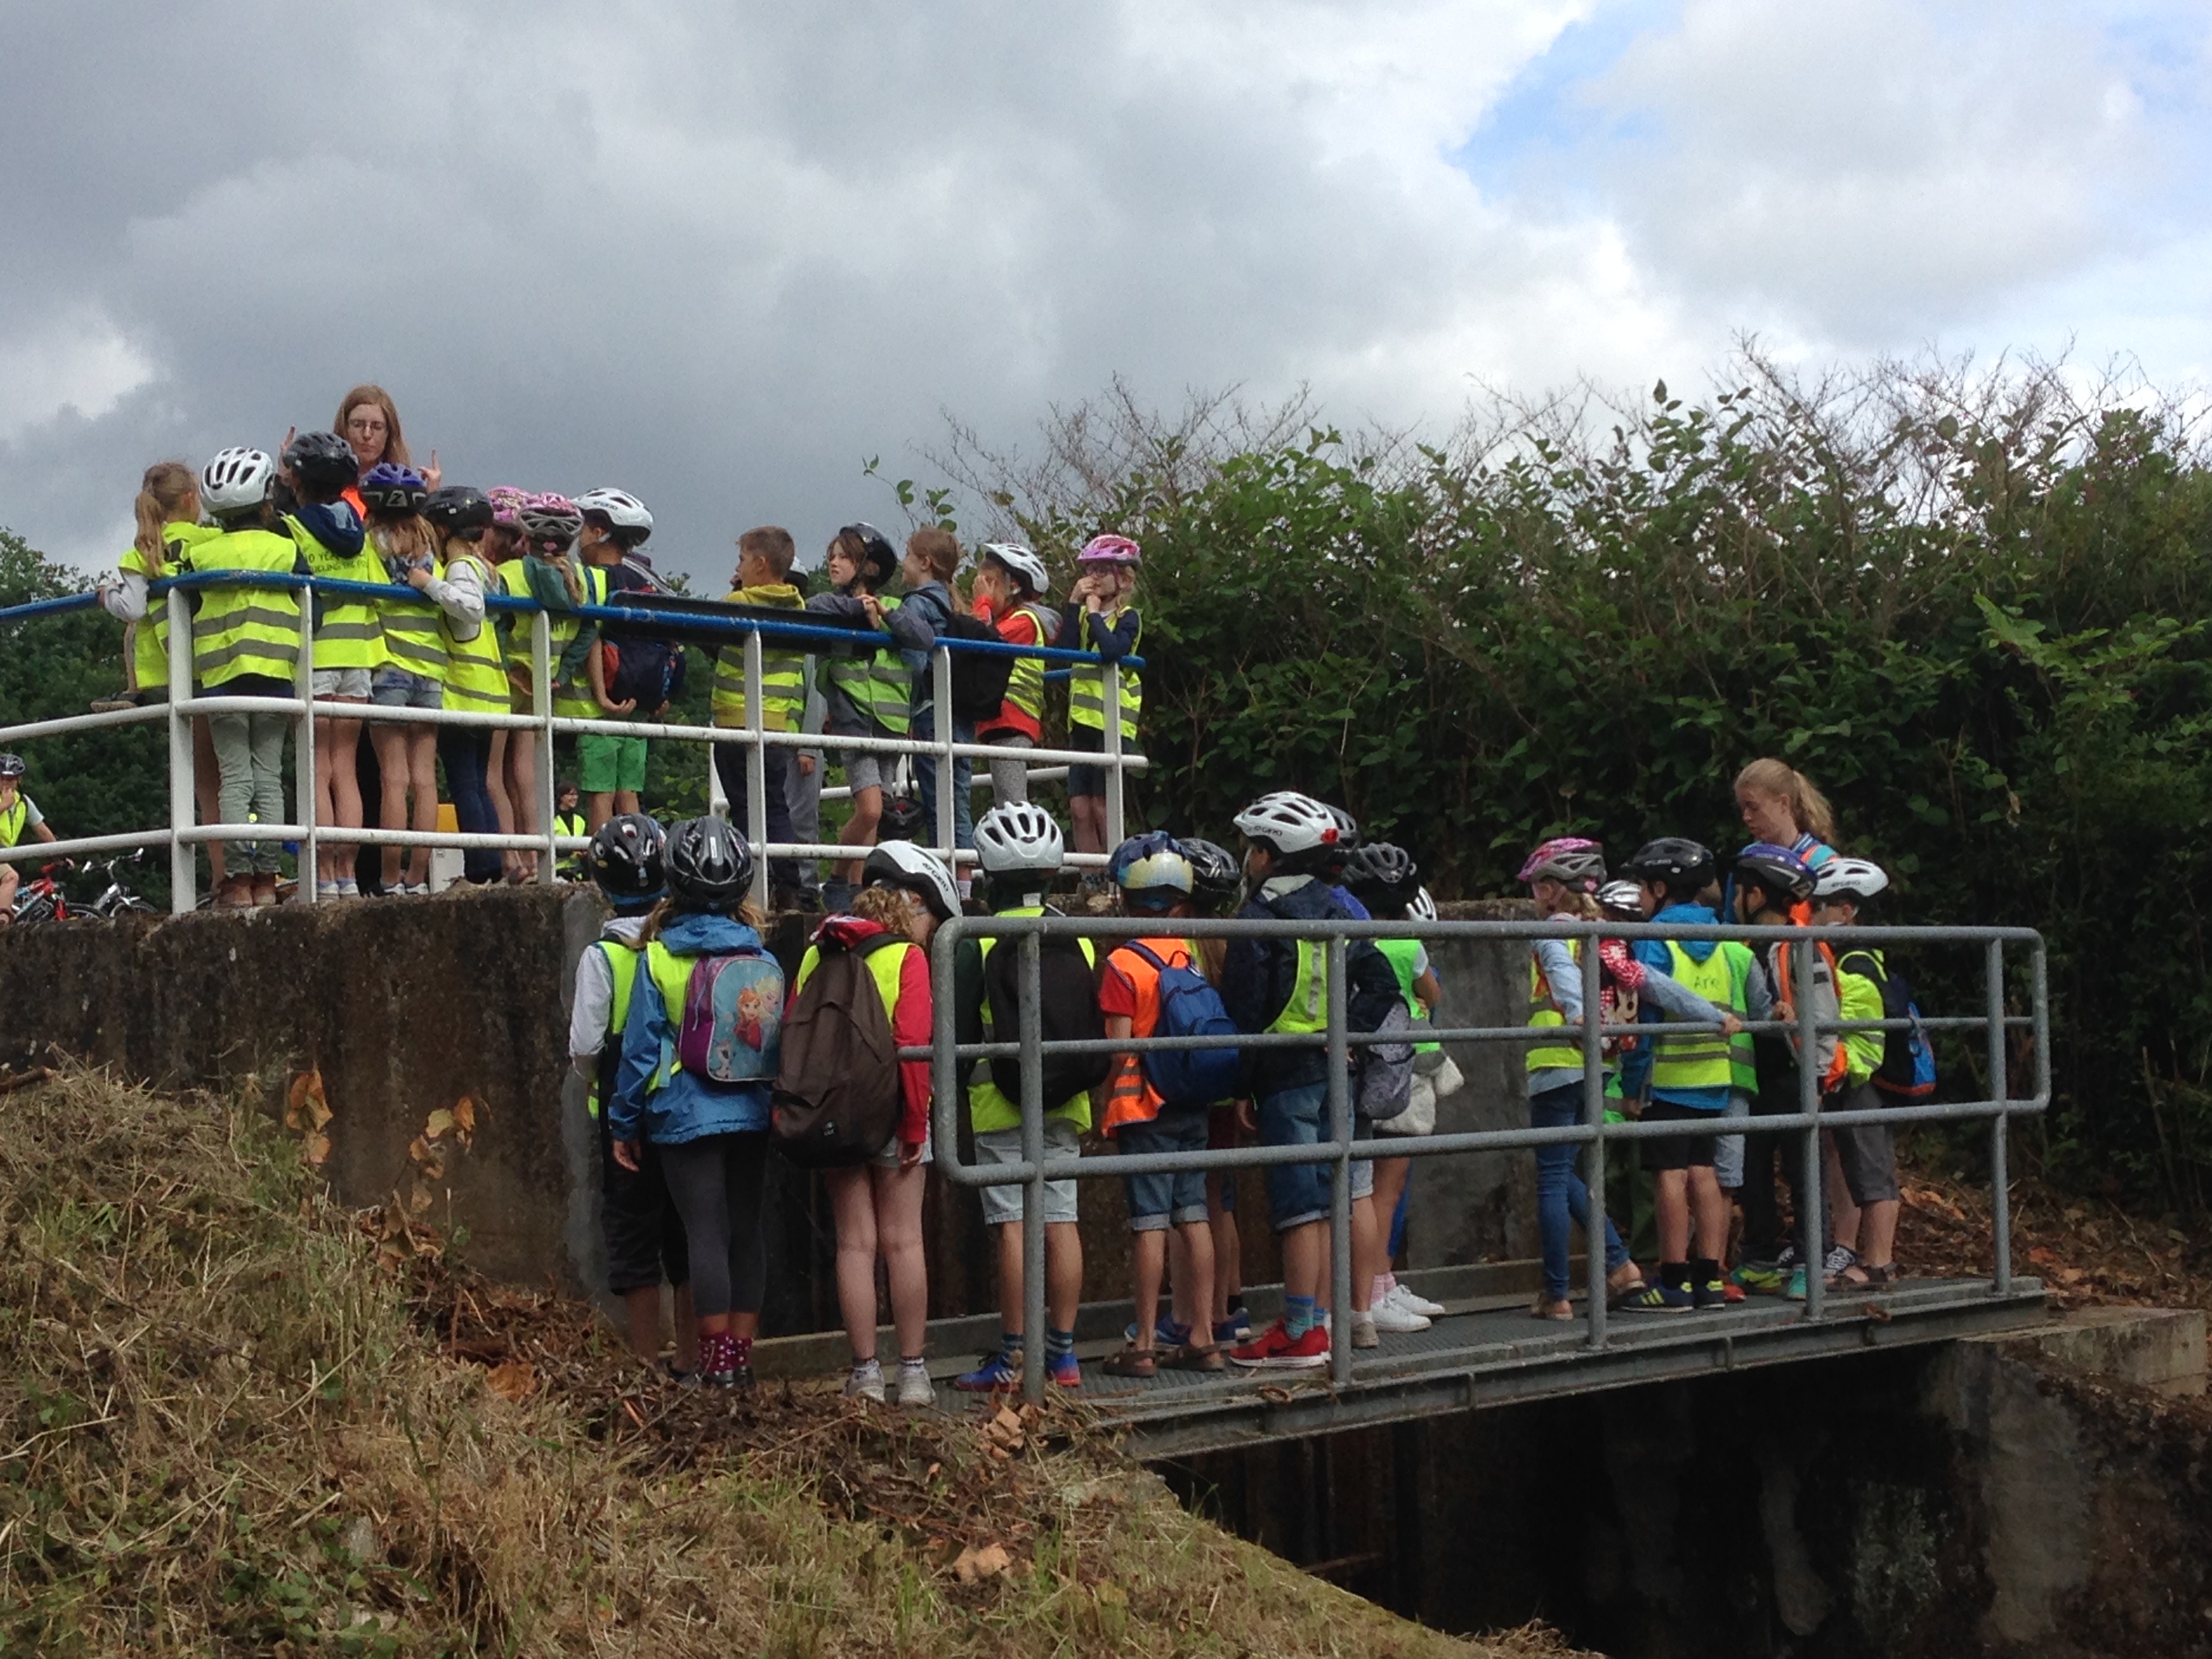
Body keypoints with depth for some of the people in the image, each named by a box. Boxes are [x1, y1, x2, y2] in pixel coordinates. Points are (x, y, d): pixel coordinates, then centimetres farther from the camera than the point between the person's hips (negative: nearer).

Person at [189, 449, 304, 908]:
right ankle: (266, 878, 1)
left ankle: (239, 879, -6)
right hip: (277, 677, 0)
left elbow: (186, 623, 6)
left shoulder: (200, 555, 3)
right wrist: (304, 683, 6)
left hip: (220, 678, 0)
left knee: (235, 780, 2)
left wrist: (191, 675, 17)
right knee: (269, 778, 5)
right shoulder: (287, 551, 2)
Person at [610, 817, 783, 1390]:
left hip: (687, 1118, -3)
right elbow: (781, 1043, 7)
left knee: (705, 1233, 0)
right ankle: (741, 1353, 15)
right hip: (752, 1115, 3)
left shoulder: (659, 958, -8)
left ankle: (717, 1361, 2)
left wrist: (625, 1123, 4)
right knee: (746, 1231, 11)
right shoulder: (763, 960, 1)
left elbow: (641, 1048, -5)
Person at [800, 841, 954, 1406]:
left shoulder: (816, 955, 6)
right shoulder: (906, 957, -8)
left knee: (855, 1243, 7)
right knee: (903, 1242, 4)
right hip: (890, 1116, -4)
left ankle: (866, 1374, 8)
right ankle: (913, 1373, 7)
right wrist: (916, 1126, -10)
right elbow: (912, 1047, -16)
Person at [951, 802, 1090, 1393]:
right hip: (1065, 1104, 4)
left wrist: (959, 1082, 10)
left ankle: (1014, 1359, -1)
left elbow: (958, 1035, -6)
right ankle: (1062, 1353, 11)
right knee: (1061, 1223, 7)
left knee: (1013, 1227, -3)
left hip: (1001, 1106, -4)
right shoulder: (1079, 939, 5)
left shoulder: (977, 944, -9)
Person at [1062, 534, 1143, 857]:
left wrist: (1094, 612, -10)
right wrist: (1074, 603, -4)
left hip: (1113, 721, -6)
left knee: (1103, 806, -6)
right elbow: (1068, 648, -2)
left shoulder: (1128, 617, -1)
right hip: (1083, 720, 6)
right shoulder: (1084, 613, 17)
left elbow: (1112, 651, -21)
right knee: (1080, 806, 2)